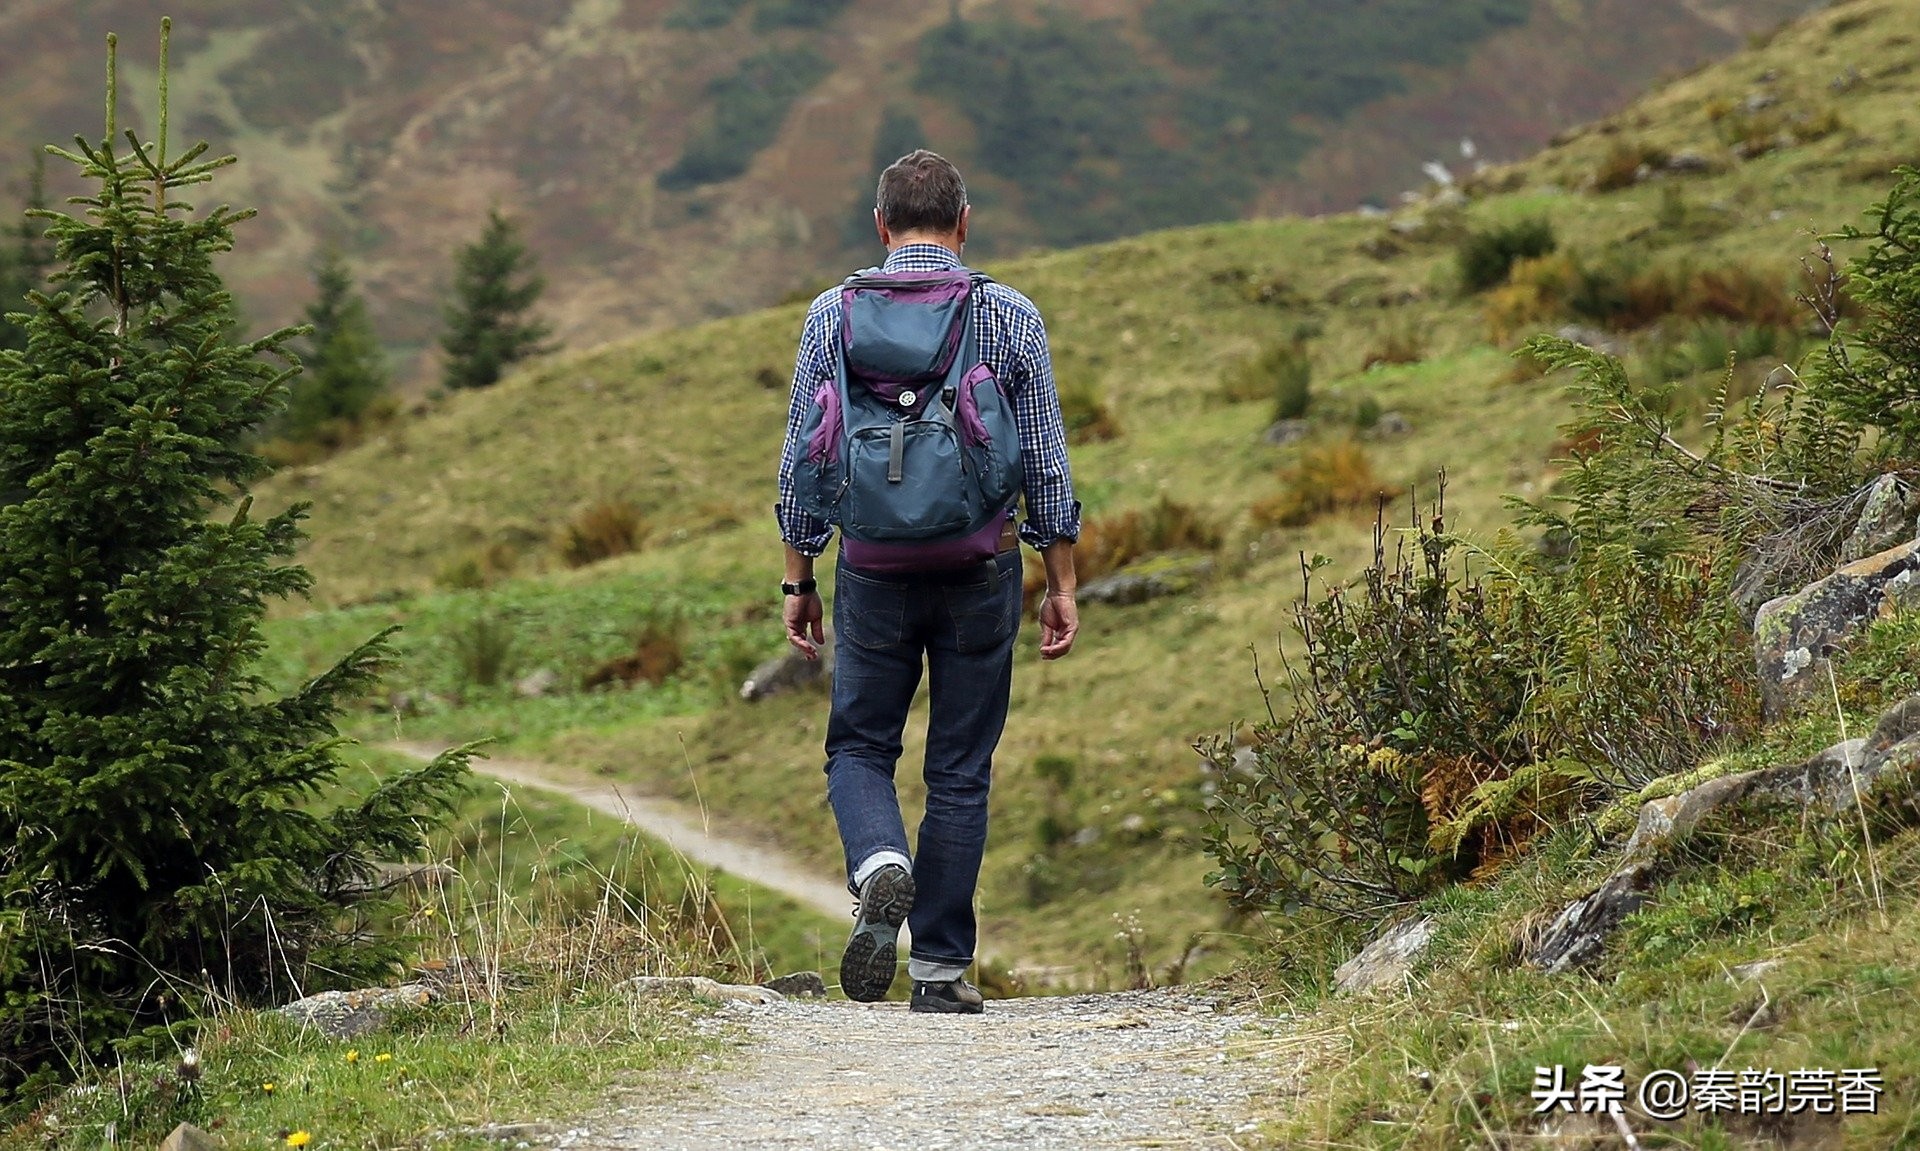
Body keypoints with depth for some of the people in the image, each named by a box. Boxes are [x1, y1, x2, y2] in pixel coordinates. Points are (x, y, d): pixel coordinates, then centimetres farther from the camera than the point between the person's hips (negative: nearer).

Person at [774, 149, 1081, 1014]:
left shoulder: (834, 315, 0)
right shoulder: (1012, 317, -1)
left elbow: (802, 459, 2)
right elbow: (1046, 462, 0)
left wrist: (798, 580, 9)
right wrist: (1061, 584, 7)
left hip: (874, 568, 0)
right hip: (981, 565, 0)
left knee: (859, 748, 14)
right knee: (960, 770, 9)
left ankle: (881, 866, -16)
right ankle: (941, 967, 9)